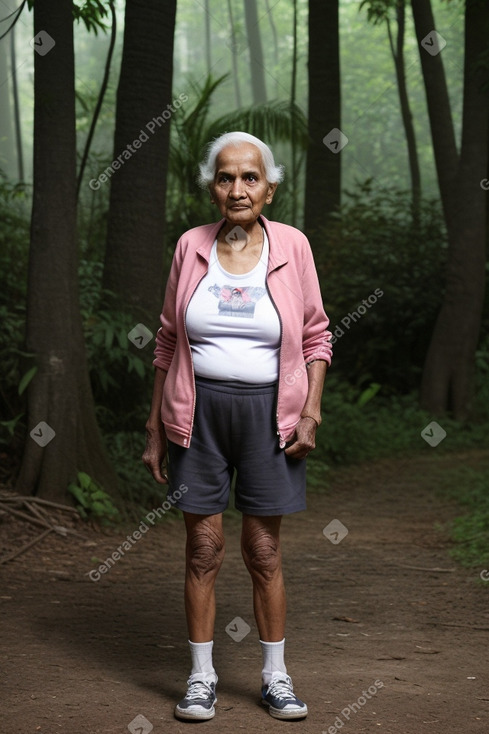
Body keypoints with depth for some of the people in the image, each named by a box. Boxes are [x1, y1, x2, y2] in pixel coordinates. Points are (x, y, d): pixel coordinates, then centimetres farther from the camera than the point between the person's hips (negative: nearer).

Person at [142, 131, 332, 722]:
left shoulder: (291, 246, -1)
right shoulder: (191, 246, 2)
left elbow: (316, 336, 5)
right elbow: (168, 340, 7)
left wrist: (311, 412, -4)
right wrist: (155, 427, 6)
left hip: (267, 410, -1)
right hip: (198, 411, 1)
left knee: (264, 551, 5)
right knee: (203, 549, 4)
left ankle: (275, 675, 18)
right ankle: (201, 676, 16)